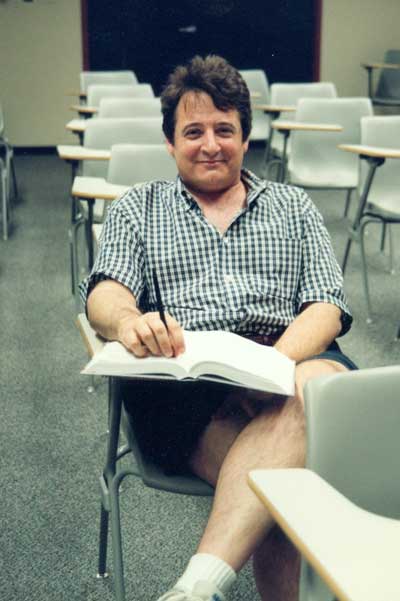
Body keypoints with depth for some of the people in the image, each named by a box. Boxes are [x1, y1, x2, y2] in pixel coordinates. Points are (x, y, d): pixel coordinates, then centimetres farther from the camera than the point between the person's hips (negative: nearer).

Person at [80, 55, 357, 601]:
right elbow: (106, 292, 6)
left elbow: (326, 306, 11)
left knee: (319, 384, -39)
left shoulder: (294, 207, 24)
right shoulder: (139, 207, 23)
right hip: (182, 378, -1)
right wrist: (129, 321, -22)